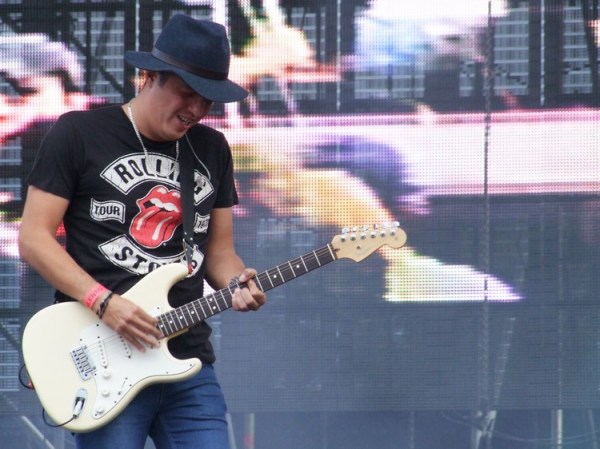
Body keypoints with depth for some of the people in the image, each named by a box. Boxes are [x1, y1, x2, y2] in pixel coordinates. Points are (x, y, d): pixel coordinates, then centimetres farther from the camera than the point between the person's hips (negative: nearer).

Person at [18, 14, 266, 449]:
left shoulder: (212, 149, 14)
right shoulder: (79, 134, -1)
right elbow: (34, 237, -4)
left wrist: (237, 283, -4)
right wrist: (103, 302, -15)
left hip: (189, 364, 5)